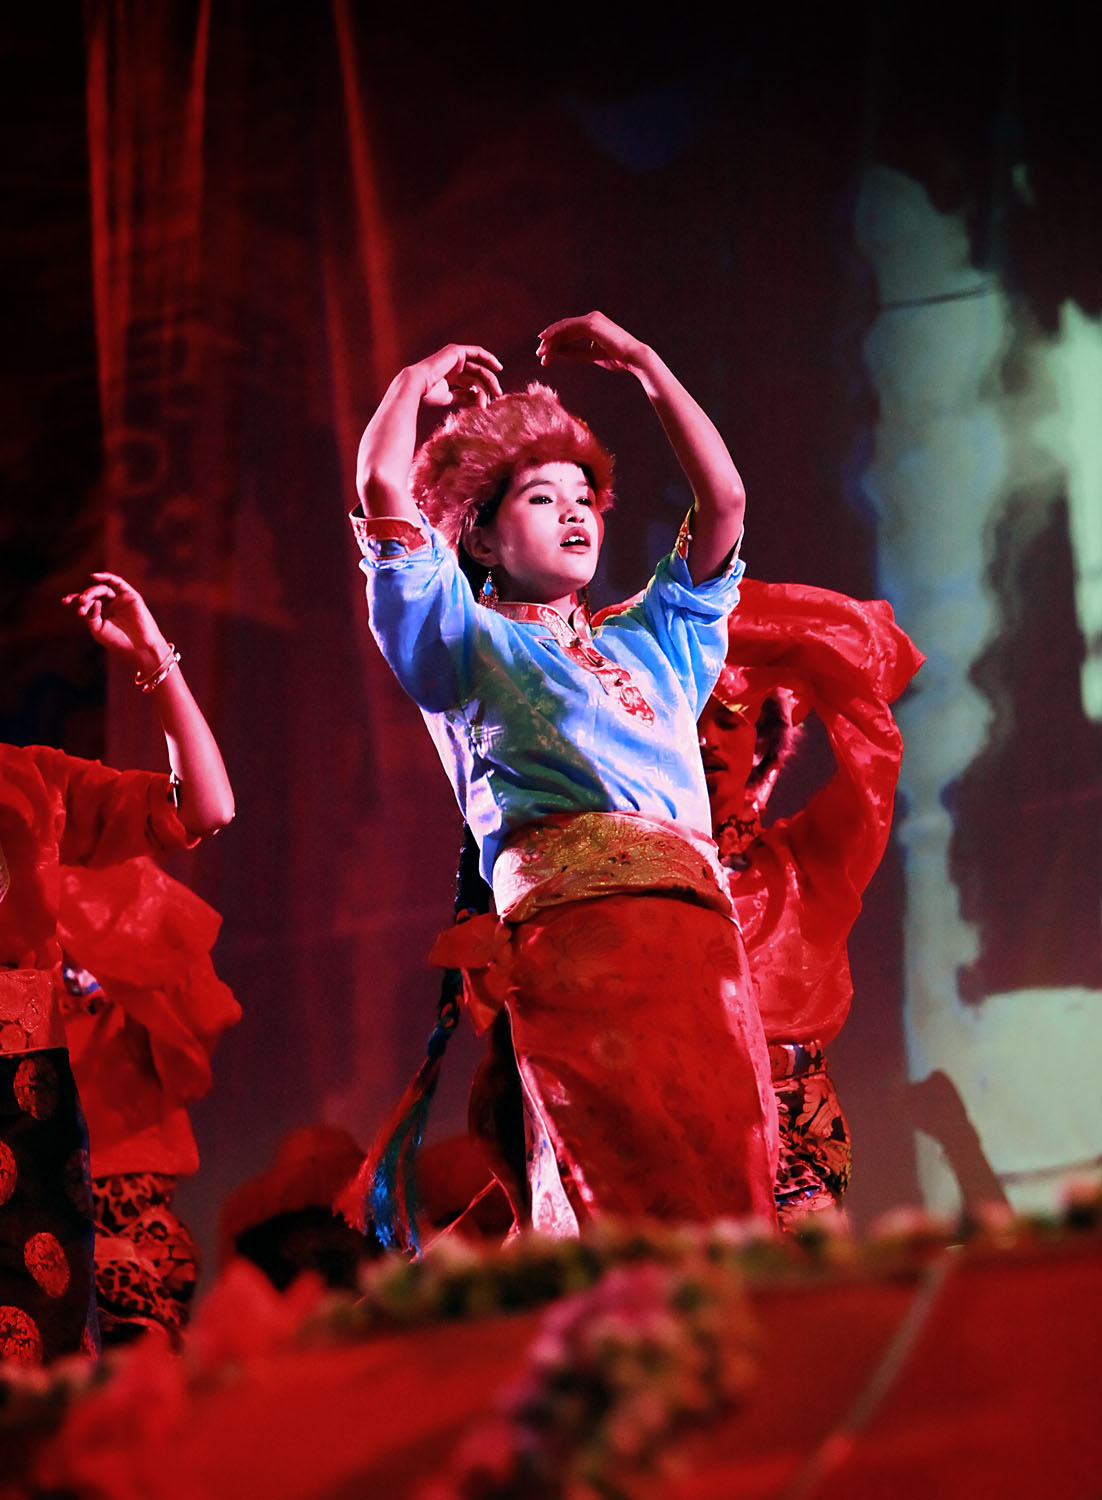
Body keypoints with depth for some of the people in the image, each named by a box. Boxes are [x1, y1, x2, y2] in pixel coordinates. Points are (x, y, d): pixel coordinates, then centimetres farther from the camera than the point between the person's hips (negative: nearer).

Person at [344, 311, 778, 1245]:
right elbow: (384, 493, 12)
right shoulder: (465, 642, 23)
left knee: (732, 1188, -11)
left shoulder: (653, 646, 35)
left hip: (697, 918, 5)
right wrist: (419, 382, 28)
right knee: (639, 1194, -21)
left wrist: (641, 362, 35)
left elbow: (724, 500, 32)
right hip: (568, 912, -5)